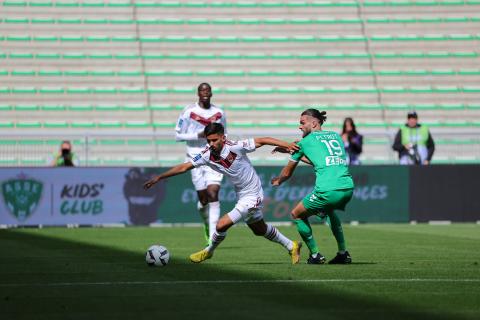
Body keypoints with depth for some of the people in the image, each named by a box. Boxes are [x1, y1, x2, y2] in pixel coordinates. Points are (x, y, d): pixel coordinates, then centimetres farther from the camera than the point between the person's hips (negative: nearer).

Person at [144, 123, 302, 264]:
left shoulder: (235, 147, -27)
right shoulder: (207, 155, -12)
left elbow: (262, 141, -21)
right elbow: (184, 167, -6)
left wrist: (287, 145, -24)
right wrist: (158, 178, -8)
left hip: (252, 196, -7)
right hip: (241, 196, 7)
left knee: (222, 225, -13)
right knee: (260, 230, 24)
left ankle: (209, 251, 15)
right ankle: (291, 246, 43)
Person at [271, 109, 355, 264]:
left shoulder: (305, 142, 8)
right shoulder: (336, 136, 21)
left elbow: (287, 172, 19)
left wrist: (277, 181, 41)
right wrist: (301, 156, 45)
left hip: (327, 191, -6)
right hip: (347, 187, 7)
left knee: (297, 215, 16)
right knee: (329, 210, 38)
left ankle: (315, 255, 15)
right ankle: (343, 253, 31)